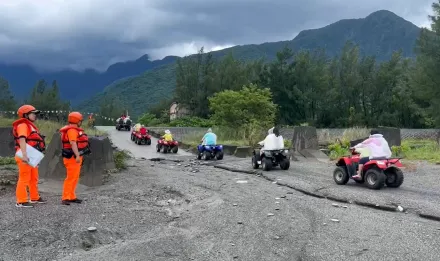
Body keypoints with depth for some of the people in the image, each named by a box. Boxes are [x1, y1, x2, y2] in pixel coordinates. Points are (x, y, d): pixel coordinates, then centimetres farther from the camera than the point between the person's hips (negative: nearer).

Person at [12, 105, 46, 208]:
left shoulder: (30, 125, 20)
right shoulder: (23, 125, -12)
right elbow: (22, 140, -26)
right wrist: (24, 155, -36)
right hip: (25, 157, -10)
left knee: (34, 178, 19)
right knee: (24, 179, -7)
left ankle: (34, 197, 31)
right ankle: (21, 201, -3)